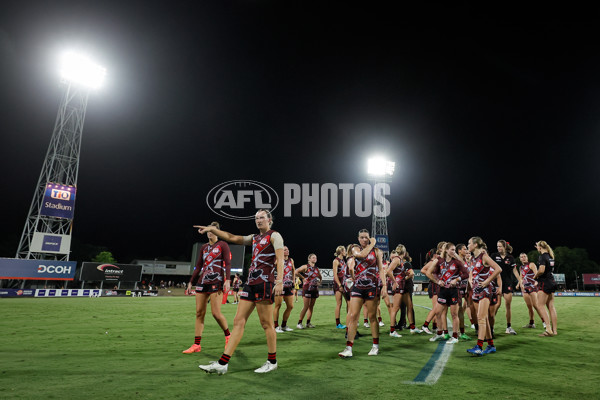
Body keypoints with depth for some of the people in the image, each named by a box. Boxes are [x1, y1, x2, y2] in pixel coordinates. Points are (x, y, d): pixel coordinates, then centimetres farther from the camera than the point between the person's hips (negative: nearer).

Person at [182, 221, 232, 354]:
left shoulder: (222, 245, 1)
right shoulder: (204, 247, 17)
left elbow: (228, 263, -6)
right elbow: (198, 266, 21)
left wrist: (227, 280, -18)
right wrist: (191, 282, 17)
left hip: (216, 282, -6)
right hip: (202, 282, 6)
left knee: (216, 313, -9)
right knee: (199, 313, 3)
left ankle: (228, 336, 15)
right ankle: (196, 345, 8)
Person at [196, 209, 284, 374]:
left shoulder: (274, 236, 0)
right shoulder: (254, 238, 21)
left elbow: (280, 259, -10)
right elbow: (232, 238, 22)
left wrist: (279, 281, -20)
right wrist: (211, 229, 16)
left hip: (264, 282, -7)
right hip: (250, 283, 8)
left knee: (266, 324, 0)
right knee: (238, 321, 5)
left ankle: (272, 362, 15)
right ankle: (222, 363, 7)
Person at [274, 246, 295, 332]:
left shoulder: (291, 260, 11)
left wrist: (293, 280, 18)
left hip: (288, 286, 7)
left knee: (290, 306, 7)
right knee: (278, 305, -3)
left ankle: (284, 325, 21)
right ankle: (276, 326, 7)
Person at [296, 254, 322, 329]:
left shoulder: (317, 268, 14)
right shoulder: (306, 266, -3)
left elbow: (320, 277, 29)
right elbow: (296, 272, -12)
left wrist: (319, 281, 11)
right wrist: (303, 278, -9)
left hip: (315, 288, 6)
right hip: (307, 288, -6)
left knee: (311, 306, 7)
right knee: (306, 306, -9)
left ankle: (308, 323, 14)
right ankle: (299, 323, -3)